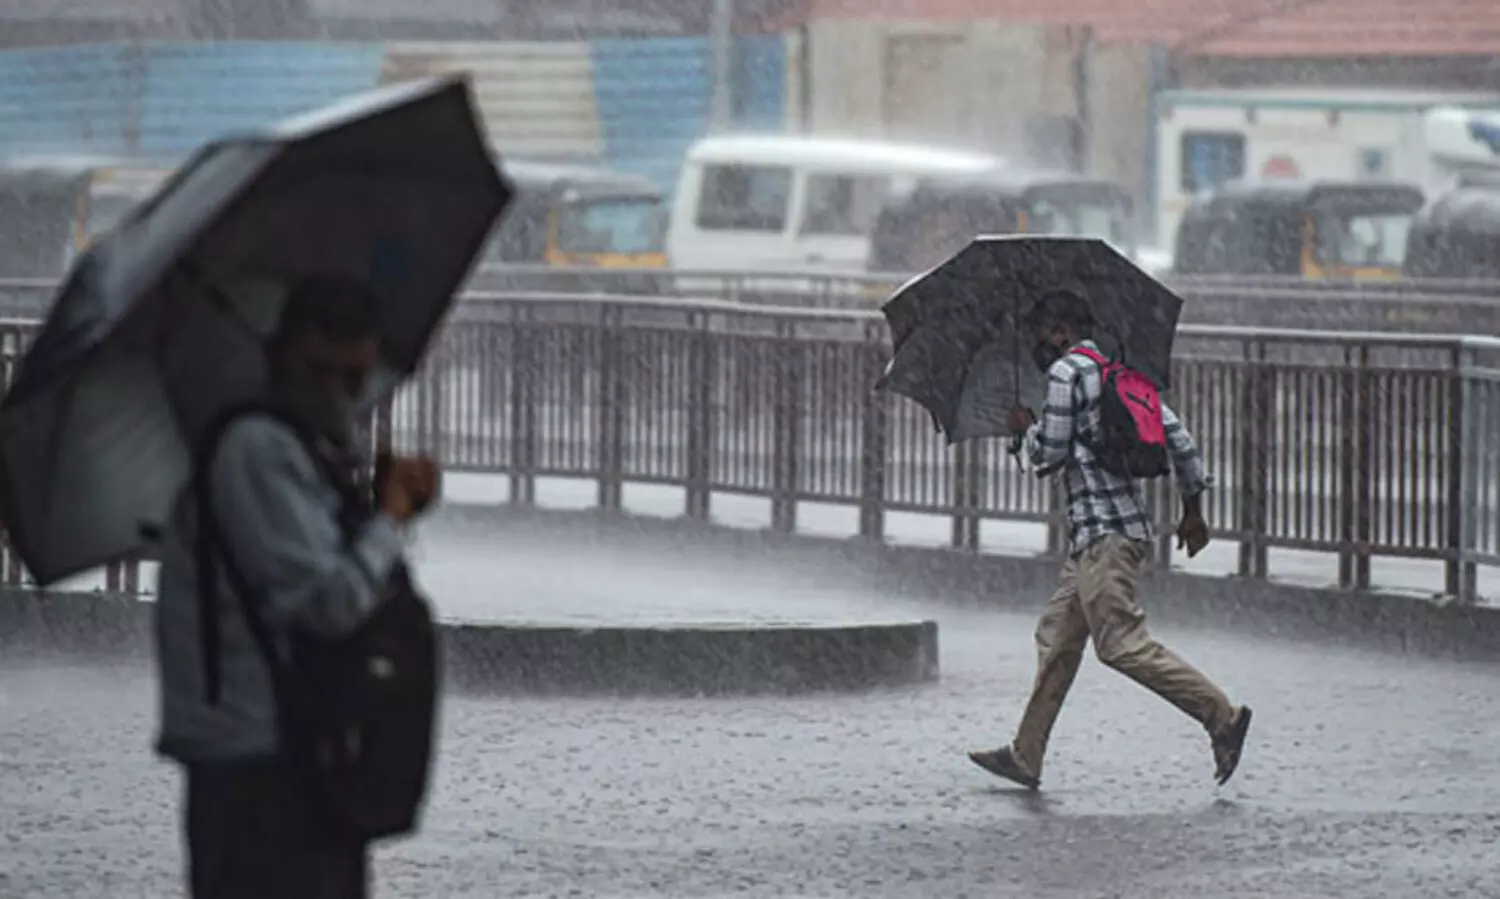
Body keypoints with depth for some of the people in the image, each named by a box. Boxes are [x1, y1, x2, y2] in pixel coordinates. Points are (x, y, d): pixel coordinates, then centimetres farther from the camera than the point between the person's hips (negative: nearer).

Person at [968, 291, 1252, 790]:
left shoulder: (1067, 372, -8)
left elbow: (1050, 454, -11)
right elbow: (1176, 433, 14)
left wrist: (1025, 427, 11)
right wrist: (1193, 509, 18)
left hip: (1103, 532, -10)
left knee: (1122, 644, -13)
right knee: (1057, 637, 13)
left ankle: (1222, 715, -17)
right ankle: (1026, 755, 17)